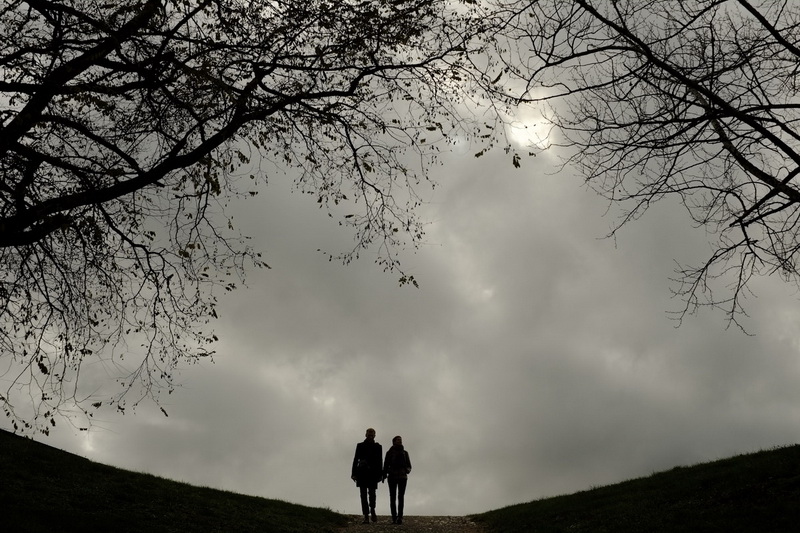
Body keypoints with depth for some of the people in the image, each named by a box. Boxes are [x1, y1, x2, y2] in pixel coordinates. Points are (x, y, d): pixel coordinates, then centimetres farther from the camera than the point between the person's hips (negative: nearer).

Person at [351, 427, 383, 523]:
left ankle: (372, 510, 7)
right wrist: (354, 473, -1)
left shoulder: (378, 447, 10)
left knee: (372, 492, -15)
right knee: (363, 494, -3)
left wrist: (380, 475, 3)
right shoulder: (360, 446, 9)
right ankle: (366, 516, -4)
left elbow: (379, 462, 9)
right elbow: (355, 459, 6)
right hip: (362, 473, 1)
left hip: (373, 473, 0)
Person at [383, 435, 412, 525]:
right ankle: (394, 518, 0)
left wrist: (408, 470, -10)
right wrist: (384, 475, -14)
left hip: (403, 477, 1)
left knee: (401, 497, -10)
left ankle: (400, 517, -18)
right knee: (393, 497, -4)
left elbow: (408, 465, 13)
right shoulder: (390, 453, 4)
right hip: (392, 477, -1)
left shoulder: (405, 453, 12)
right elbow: (386, 465, 0)